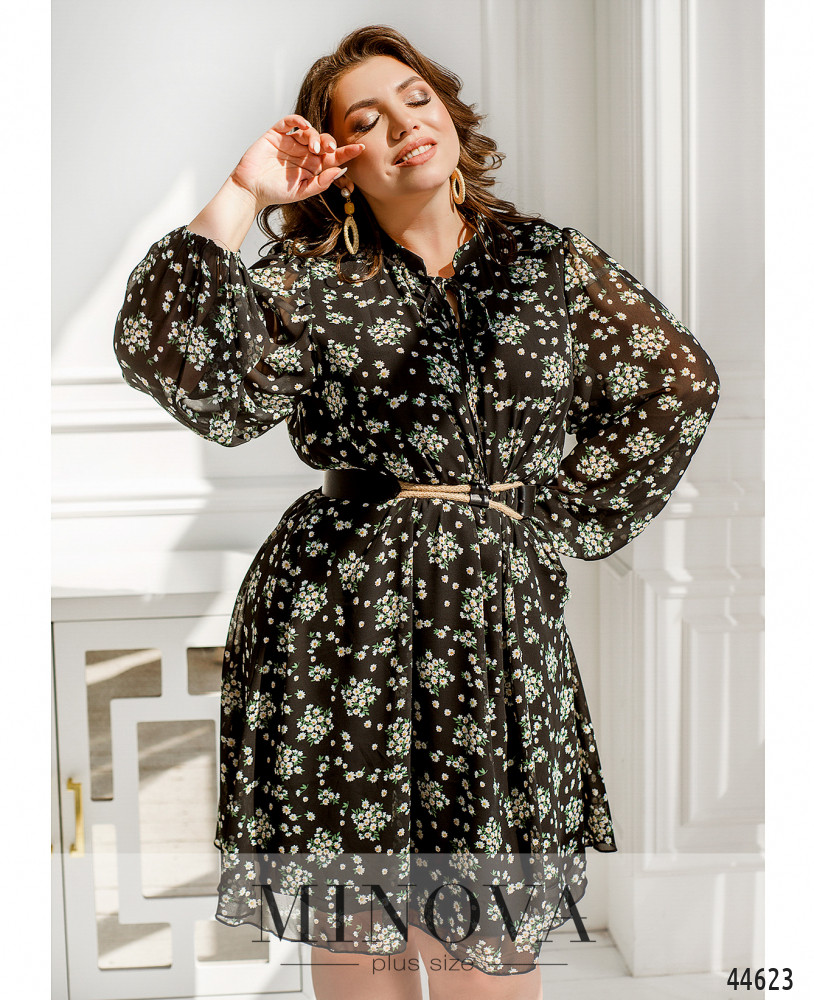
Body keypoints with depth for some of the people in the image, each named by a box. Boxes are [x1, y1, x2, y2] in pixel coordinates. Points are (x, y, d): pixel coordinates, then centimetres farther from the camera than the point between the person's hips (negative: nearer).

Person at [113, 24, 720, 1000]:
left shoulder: (547, 257, 8)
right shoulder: (306, 279, 2)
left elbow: (679, 384, 12)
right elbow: (182, 368, -15)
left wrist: (553, 518, 7)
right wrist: (241, 197, -10)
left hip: (502, 614, 1)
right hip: (341, 621, -1)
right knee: (352, 914, 10)